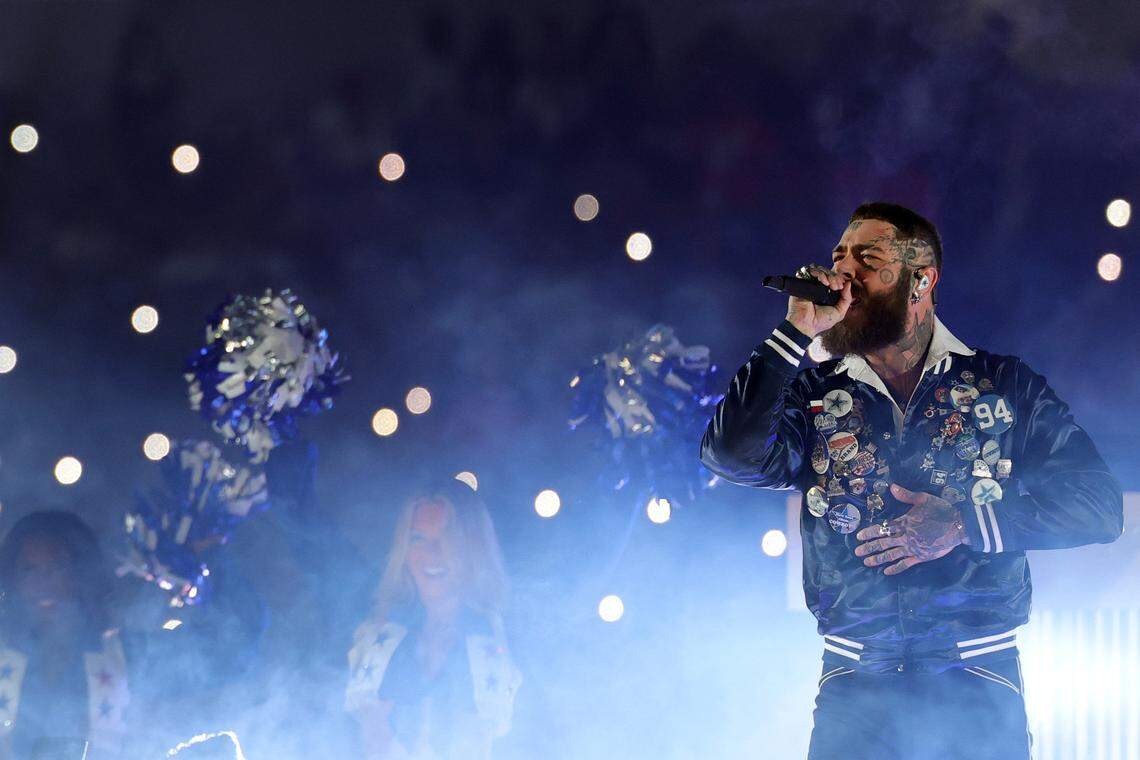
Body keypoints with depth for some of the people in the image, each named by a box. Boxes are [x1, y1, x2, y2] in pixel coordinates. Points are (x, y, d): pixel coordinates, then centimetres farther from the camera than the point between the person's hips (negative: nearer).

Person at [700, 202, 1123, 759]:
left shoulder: (1005, 385, 7)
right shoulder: (814, 397, 9)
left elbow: (1099, 503, 0)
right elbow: (733, 454, -10)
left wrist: (964, 525, -10)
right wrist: (797, 332, -9)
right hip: (855, 689, 1)